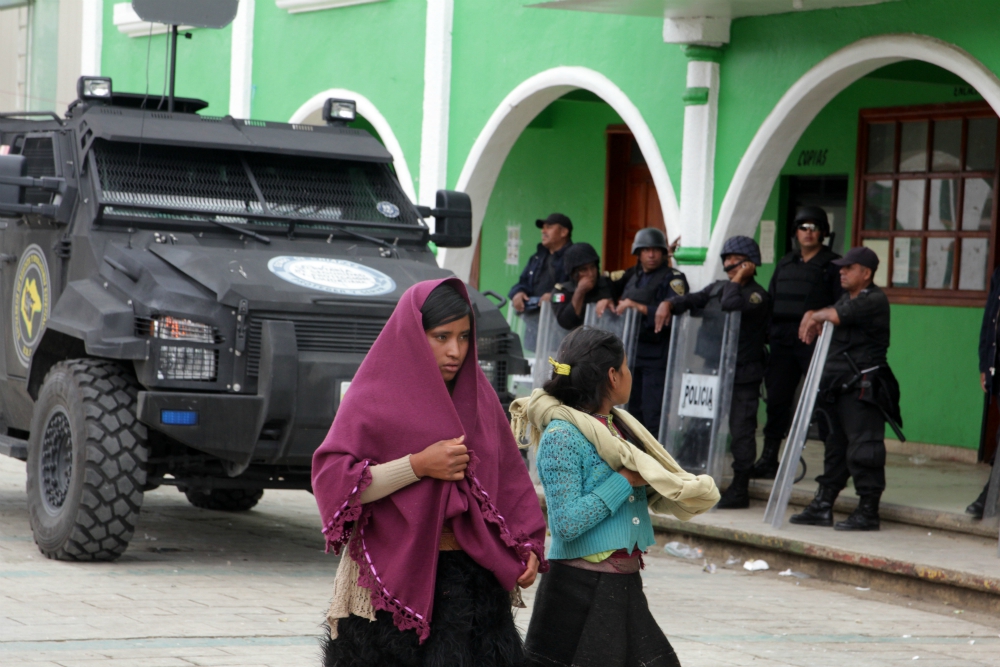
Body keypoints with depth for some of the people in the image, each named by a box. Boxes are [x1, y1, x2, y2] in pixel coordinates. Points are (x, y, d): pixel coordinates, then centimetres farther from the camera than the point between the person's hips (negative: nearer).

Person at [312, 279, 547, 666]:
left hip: (474, 579, 4)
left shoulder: (478, 395, 11)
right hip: (392, 583, -4)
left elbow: (509, 476, 14)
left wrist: (528, 544, -1)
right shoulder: (375, 398, -4)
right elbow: (330, 478, -13)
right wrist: (418, 465, -19)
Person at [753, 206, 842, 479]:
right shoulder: (785, 265, 20)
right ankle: (768, 459, 13)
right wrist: (765, 336, 14)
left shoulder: (833, 265, 3)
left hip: (816, 344, -5)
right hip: (783, 343, 5)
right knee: (777, 400, 6)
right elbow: (769, 302, 22)